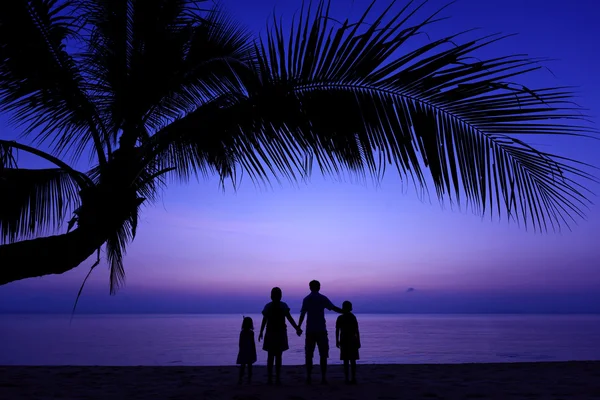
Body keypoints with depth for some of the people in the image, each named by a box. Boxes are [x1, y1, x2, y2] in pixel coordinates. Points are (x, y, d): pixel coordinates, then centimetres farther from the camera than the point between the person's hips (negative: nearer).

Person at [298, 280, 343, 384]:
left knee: (309, 355, 7)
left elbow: (302, 314, -3)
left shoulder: (306, 299, 3)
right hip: (321, 330, 0)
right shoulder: (323, 298, 2)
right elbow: (334, 308, -3)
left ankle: (308, 377, 6)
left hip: (310, 331, 0)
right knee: (323, 354, 4)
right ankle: (323, 378, 2)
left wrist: (298, 327, 1)